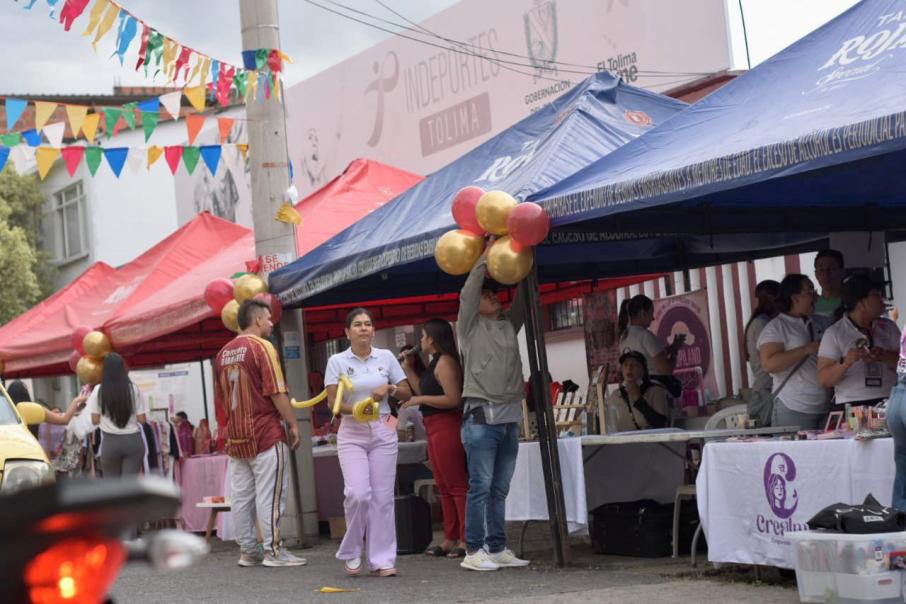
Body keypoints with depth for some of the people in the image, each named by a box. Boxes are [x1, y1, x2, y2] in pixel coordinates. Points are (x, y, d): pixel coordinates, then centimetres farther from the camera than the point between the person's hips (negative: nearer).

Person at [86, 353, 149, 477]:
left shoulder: (99, 391, -3)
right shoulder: (134, 389, -1)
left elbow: (95, 420, 0)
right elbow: (142, 419, 0)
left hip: (110, 442, -1)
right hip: (133, 441, 1)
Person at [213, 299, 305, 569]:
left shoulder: (223, 353, 13)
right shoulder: (262, 347, -9)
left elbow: (219, 397, 18)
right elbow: (276, 391, -14)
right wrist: (293, 424, -8)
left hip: (235, 436, 7)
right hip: (266, 434, -7)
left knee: (242, 495, 8)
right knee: (270, 494, -4)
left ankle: (247, 551, 11)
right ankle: (273, 551, -3)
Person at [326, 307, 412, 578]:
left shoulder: (386, 357, 6)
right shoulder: (337, 361, 1)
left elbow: (407, 393, 10)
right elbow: (332, 402, -4)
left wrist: (389, 388, -11)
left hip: (383, 432, 2)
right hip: (352, 433, -2)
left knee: (382, 497, -1)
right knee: (358, 493, -17)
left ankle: (383, 559, 5)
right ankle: (352, 552, 4)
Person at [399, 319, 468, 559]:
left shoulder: (445, 362, -13)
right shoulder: (435, 363, 17)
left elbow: (453, 399, -21)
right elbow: (423, 390, 20)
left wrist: (420, 400, -14)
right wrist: (408, 368, 16)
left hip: (446, 427, -11)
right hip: (435, 428, 11)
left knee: (456, 485, -8)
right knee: (444, 486, 13)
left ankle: (467, 539, -7)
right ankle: (451, 539, 17)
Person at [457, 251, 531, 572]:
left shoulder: (509, 325, 19)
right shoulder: (470, 326, 5)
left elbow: (523, 300, 13)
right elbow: (467, 293, -6)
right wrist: (485, 257, -5)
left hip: (509, 417, 6)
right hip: (481, 416, -5)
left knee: (500, 490, 7)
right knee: (481, 487, -8)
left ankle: (497, 549, 10)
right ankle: (473, 551, -6)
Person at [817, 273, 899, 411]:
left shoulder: (888, 327, 11)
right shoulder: (834, 333, 0)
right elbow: (824, 380, -3)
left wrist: (884, 356, -13)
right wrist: (846, 363, -20)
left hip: (889, 403, 3)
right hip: (851, 405, -3)